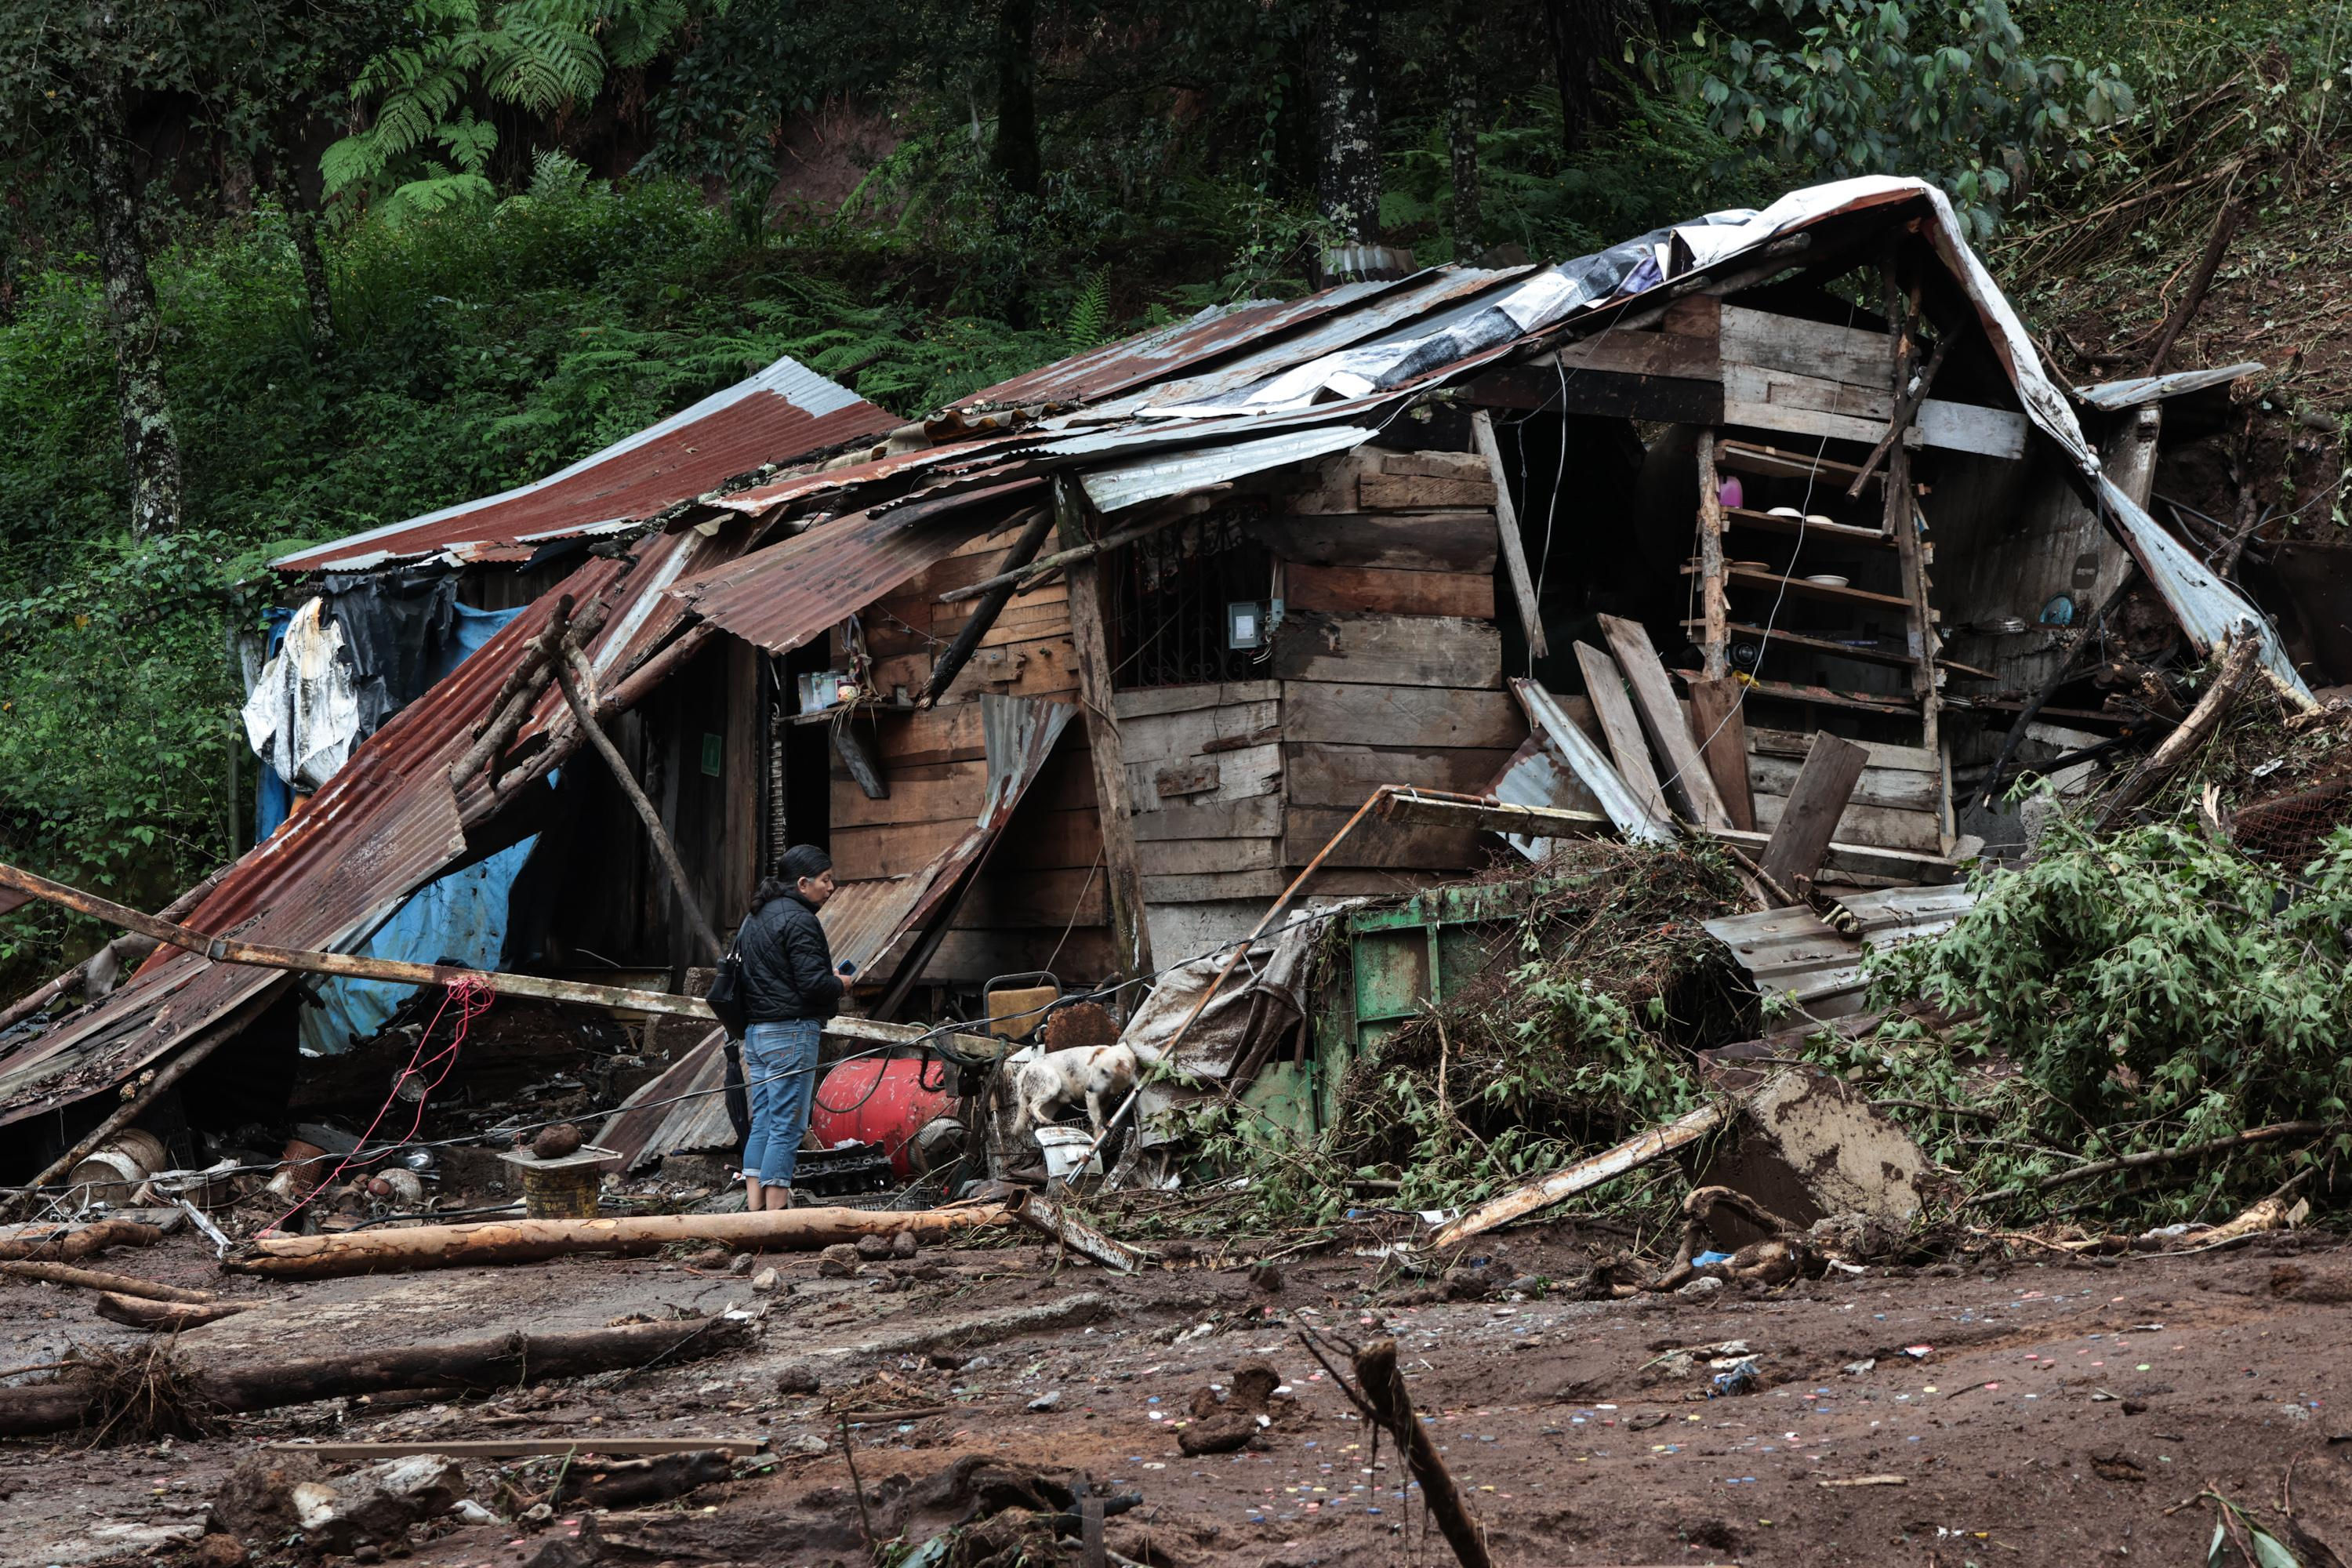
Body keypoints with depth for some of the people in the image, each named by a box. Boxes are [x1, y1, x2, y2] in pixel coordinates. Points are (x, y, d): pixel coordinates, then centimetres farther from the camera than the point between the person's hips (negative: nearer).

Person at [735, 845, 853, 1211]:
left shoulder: (756, 917, 17)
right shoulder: (798, 920, -13)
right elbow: (814, 983, -21)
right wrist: (839, 983, 1)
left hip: (755, 1031, 9)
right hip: (791, 1032, -9)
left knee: (762, 1123, 10)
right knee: (788, 1127, -7)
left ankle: (754, 1209, 9)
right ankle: (776, 1215, -7)